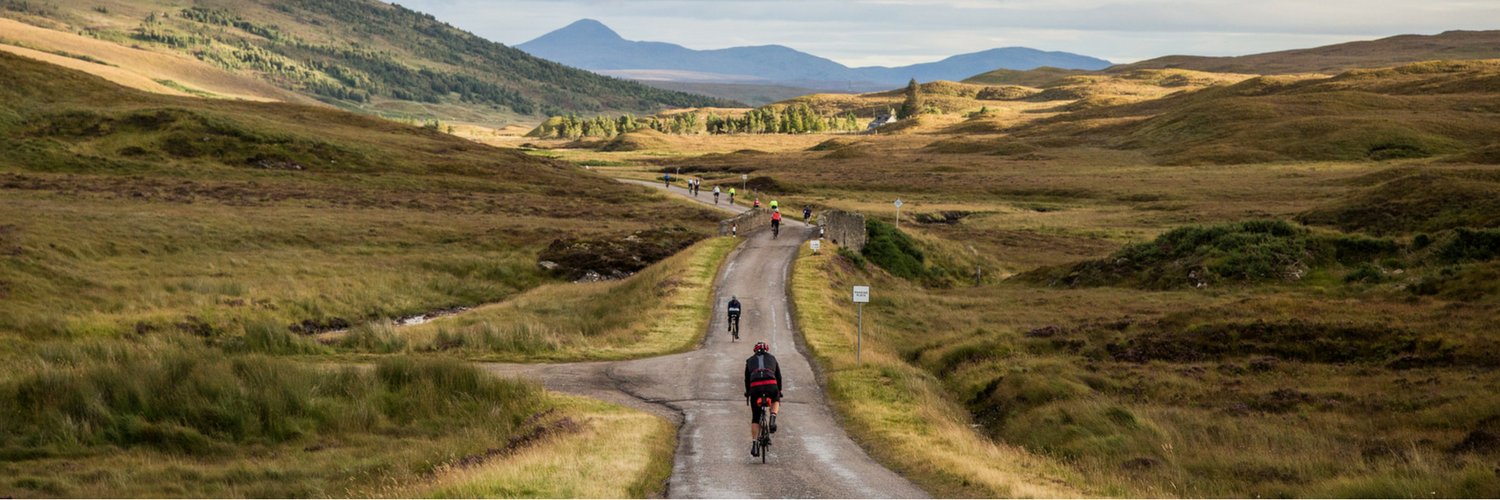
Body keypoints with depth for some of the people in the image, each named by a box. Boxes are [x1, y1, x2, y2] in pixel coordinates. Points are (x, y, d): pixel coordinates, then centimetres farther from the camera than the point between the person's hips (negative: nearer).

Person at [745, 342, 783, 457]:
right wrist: (779, 391, 38)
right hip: (771, 385, 0)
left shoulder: (750, 360, 27)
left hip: (755, 387, 0)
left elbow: (747, 378, 30)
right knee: (775, 400, 34)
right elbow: (779, 376, 27)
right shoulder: (772, 358, 26)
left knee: (755, 418, 10)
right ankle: (772, 420, 6)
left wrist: (747, 392, 44)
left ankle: (754, 443, 0)